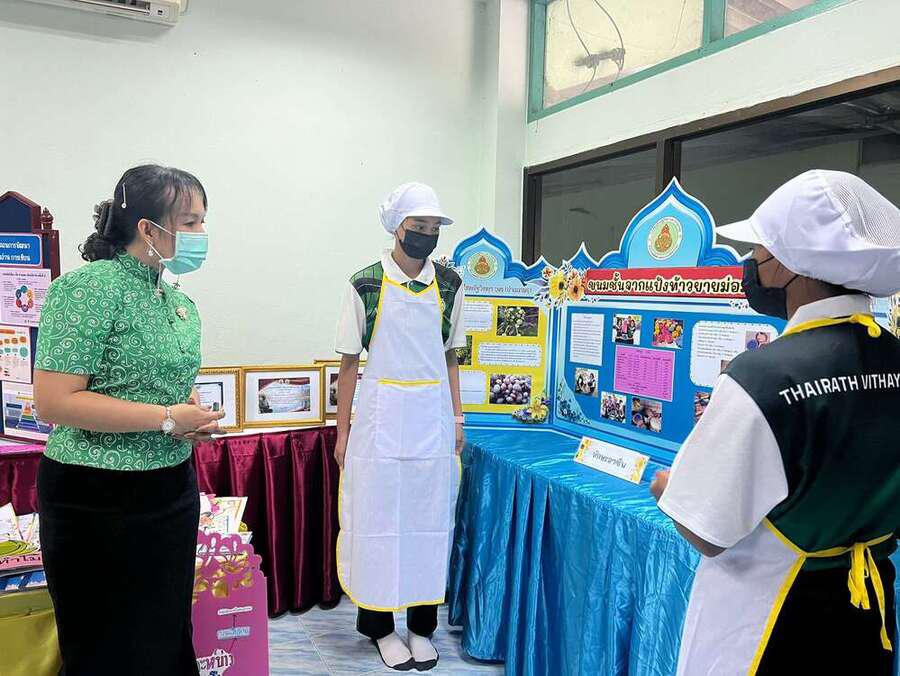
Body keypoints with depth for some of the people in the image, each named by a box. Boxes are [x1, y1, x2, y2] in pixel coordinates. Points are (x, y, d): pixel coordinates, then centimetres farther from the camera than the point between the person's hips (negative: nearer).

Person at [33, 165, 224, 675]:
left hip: (174, 490, 7)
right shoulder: (89, 287, -15)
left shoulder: (179, 301, 7)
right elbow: (54, 402, -21)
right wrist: (168, 418, -20)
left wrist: (196, 417, 0)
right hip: (98, 499, -7)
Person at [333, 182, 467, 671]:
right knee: (379, 518, 6)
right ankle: (380, 625, 26)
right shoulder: (365, 285, -5)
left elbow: (450, 357, 11)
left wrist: (457, 419, 7)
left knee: (429, 518, 10)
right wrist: (343, 431, -1)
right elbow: (349, 361, -1)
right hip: (382, 415, -2)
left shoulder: (449, 285, 4)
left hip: (433, 416, 3)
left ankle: (422, 625, 27)